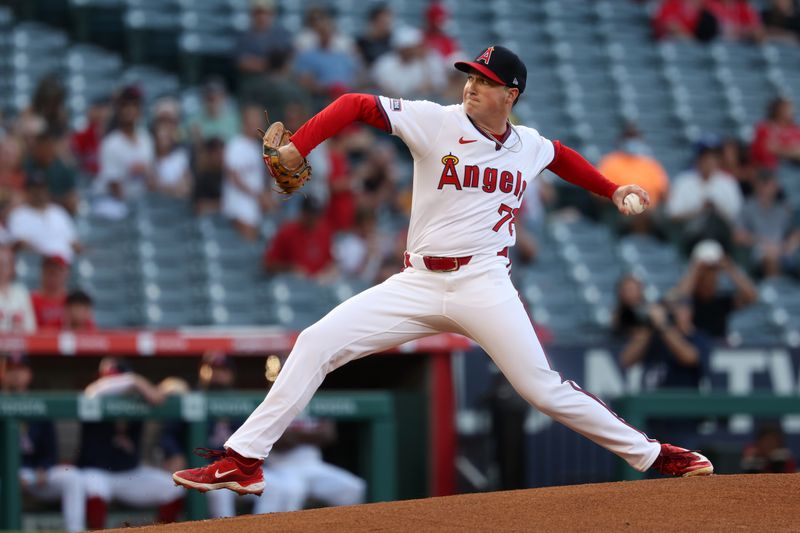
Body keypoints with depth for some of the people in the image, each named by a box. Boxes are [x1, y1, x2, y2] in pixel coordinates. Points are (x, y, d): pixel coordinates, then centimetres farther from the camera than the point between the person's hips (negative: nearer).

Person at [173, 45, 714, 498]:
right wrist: (297, 146, -20)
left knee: (542, 387, -11)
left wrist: (611, 189, 28)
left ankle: (650, 454, 4)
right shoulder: (436, 122, -3)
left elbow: (561, 155, 33)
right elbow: (358, 105, -9)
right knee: (317, 344, -12)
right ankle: (243, 461, -9)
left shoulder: (529, 146, 8)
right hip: (417, 284, 0)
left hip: (484, 284, 0)